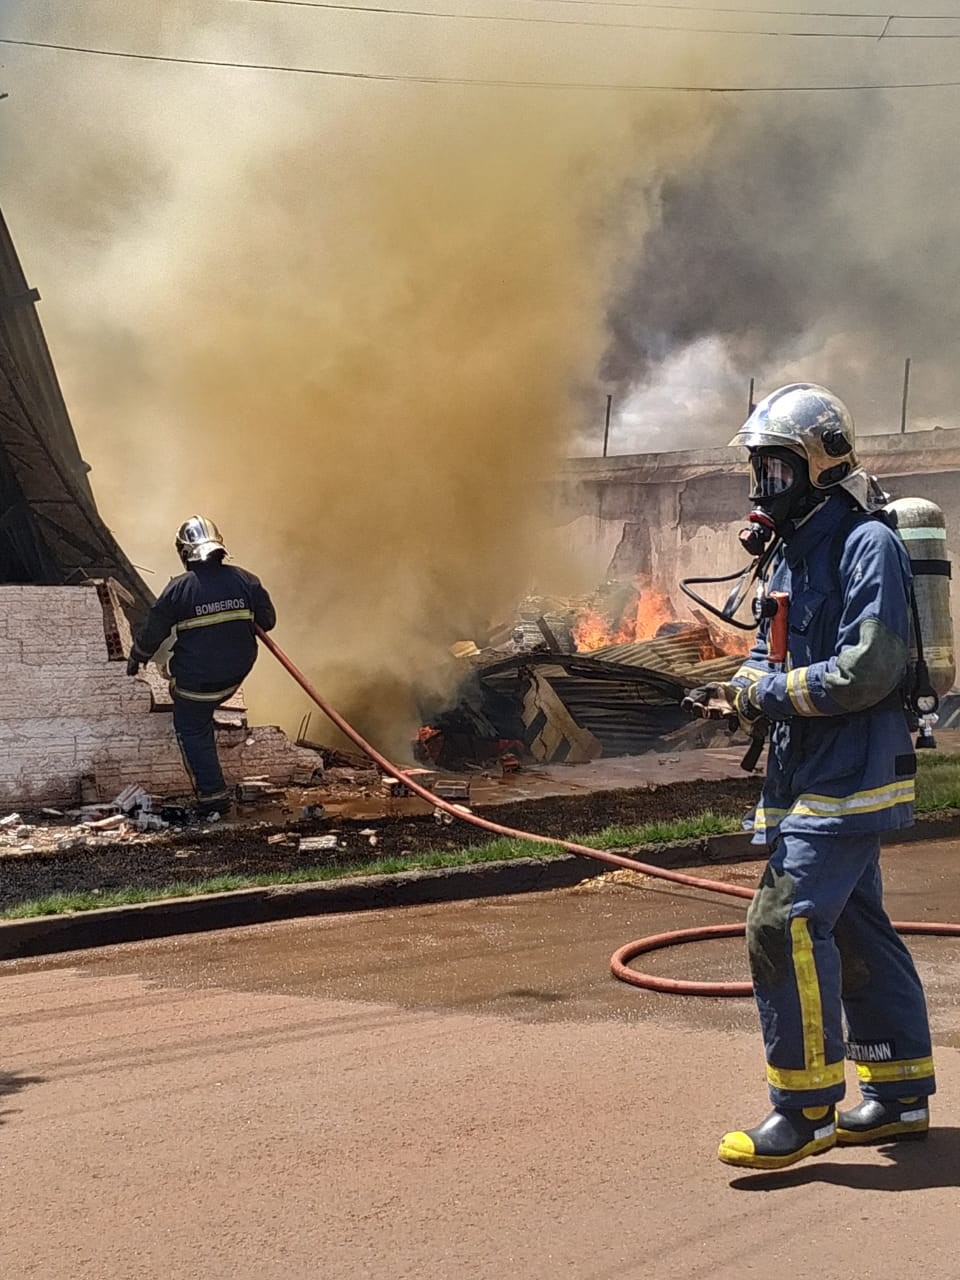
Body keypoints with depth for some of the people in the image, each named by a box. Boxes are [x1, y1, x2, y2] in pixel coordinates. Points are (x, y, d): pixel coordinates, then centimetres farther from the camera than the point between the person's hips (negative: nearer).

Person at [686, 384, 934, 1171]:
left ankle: (805, 1110, -6)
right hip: (807, 774, 10)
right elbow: (775, 652, 21)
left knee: (786, 923, -15)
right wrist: (742, 693, 0)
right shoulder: (792, 550, 15)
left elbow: (868, 669, -22)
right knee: (856, 929, 14)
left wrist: (769, 694, -16)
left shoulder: (867, 545, -14)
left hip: (851, 775, -10)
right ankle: (901, 1096, 25)